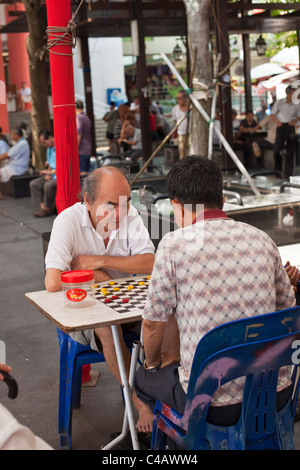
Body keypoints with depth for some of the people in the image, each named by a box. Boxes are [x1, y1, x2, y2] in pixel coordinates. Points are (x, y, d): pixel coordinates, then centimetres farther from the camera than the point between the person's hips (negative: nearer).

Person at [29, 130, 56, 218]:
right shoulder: (49, 148, 14)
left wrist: (51, 172, -18)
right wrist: (47, 174, 2)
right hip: (52, 175, 10)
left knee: (48, 185, -34)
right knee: (33, 184, -6)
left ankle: (48, 209, -19)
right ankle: (42, 206, -12)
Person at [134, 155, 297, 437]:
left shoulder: (174, 244, -12)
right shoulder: (262, 239, 1)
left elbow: (153, 322, -5)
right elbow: (287, 310, 11)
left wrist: (153, 361, 17)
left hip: (212, 403, -5)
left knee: (143, 377, 25)